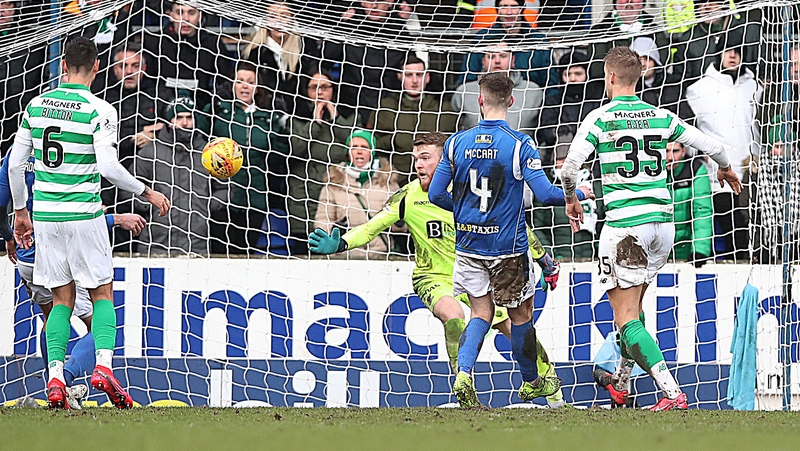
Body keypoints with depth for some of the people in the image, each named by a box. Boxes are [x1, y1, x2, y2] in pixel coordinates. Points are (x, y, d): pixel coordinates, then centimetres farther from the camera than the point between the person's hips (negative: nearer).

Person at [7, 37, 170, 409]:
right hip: (83, 213, -4)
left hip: (45, 213, 4)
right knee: (102, 293, 7)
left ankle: (55, 378, -3)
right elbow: (108, 167, -18)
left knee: (62, 299, 10)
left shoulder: (37, 105, 6)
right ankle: (104, 366, -12)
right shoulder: (100, 110, -10)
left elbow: (15, 162, 8)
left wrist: (20, 211, 19)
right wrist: (147, 193, -5)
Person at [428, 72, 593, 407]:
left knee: (482, 313, 12)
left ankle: (463, 375, -11)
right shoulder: (519, 144, -13)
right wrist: (579, 194, 1)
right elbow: (545, 194, -17)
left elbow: (435, 194, 2)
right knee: (521, 313, 14)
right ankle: (530, 383, 29)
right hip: (507, 245, -3)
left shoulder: (458, 142, -2)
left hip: (468, 242, 3)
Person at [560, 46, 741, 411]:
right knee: (633, 303, 25)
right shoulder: (661, 116, 7)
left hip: (625, 225, -6)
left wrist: (571, 199, 7)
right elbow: (712, 147, 9)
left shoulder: (601, 118, -6)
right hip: (663, 223, 6)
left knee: (626, 318, -5)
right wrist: (726, 170, 33)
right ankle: (622, 383, 39)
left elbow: (570, 166, -14)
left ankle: (672, 392, -20)